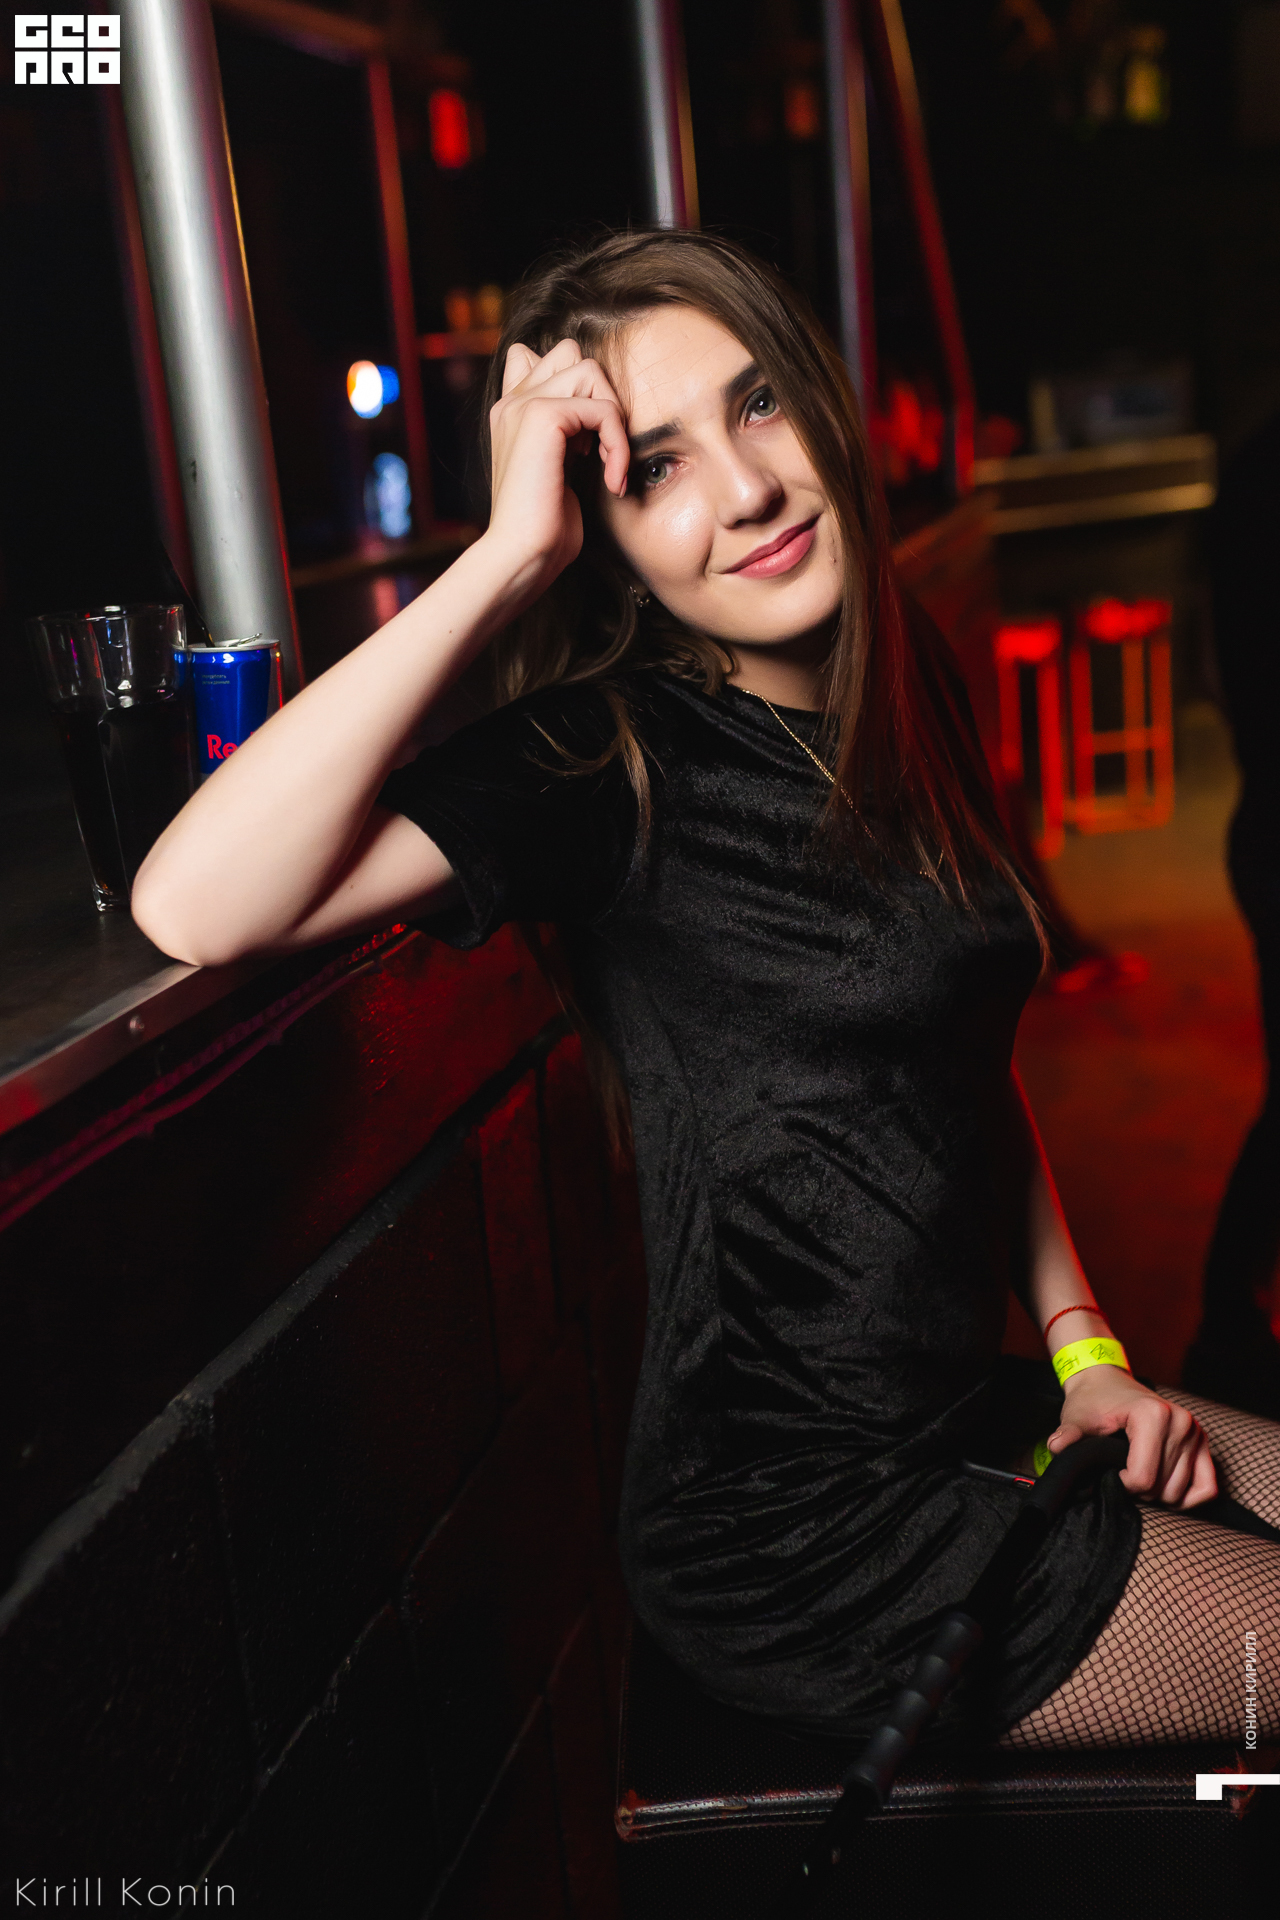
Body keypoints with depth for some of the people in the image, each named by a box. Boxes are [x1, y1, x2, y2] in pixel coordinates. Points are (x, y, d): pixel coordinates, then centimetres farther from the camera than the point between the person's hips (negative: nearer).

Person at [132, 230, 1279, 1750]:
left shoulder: (900, 690, 4)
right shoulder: (604, 757, -17)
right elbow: (197, 910, -34)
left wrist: (1085, 1348, 6)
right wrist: (511, 553, -29)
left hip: (967, 1416, 7)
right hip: (797, 1539, -7)